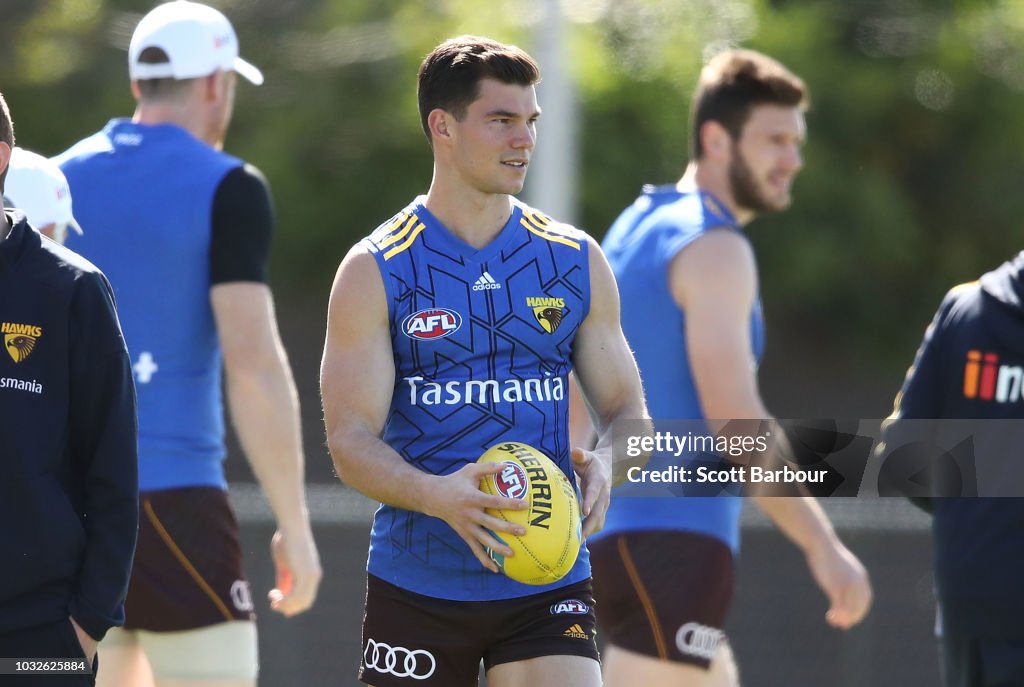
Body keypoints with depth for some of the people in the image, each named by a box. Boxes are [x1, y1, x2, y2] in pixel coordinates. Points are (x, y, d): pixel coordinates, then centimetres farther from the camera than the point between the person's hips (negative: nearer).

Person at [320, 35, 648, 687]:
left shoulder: (577, 261, 7)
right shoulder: (375, 272, -2)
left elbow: (627, 408, 11)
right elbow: (351, 441, -8)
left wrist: (603, 465, -13)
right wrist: (437, 496, -28)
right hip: (417, 581, -1)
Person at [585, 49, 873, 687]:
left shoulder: (637, 228, 17)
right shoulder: (714, 249, -12)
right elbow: (734, 417, -21)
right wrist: (825, 546, -21)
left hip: (619, 533, 10)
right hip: (671, 541, -10)